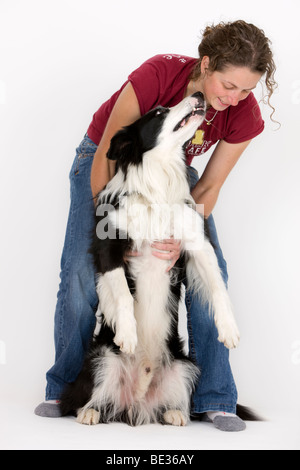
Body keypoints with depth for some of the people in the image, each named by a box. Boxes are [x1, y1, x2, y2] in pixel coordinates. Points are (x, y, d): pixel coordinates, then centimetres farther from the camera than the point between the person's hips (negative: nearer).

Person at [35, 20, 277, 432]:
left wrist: (183, 238, -31)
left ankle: (213, 400, -4)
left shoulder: (244, 115, -23)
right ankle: (64, 390, 6)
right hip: (107, 159, -2)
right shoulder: (157, 76, -35)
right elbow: (105, 159, -25)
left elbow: (208, 187, -14)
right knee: (81, 270, -14)